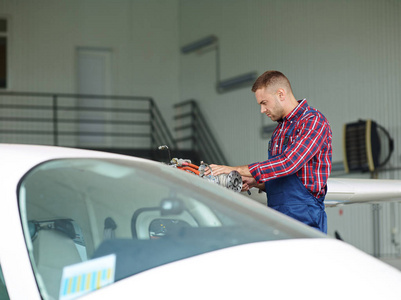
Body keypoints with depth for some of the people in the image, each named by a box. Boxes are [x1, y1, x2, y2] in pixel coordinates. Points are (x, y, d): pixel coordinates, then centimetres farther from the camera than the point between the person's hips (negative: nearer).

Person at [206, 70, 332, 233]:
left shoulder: (314, 121, -9)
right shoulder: (279, 129, 20)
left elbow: (288, 163, -21)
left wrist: (236, 170, -19)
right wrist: (254, 182, 5)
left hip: (304, 219, -7)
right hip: (277, 218, 7)